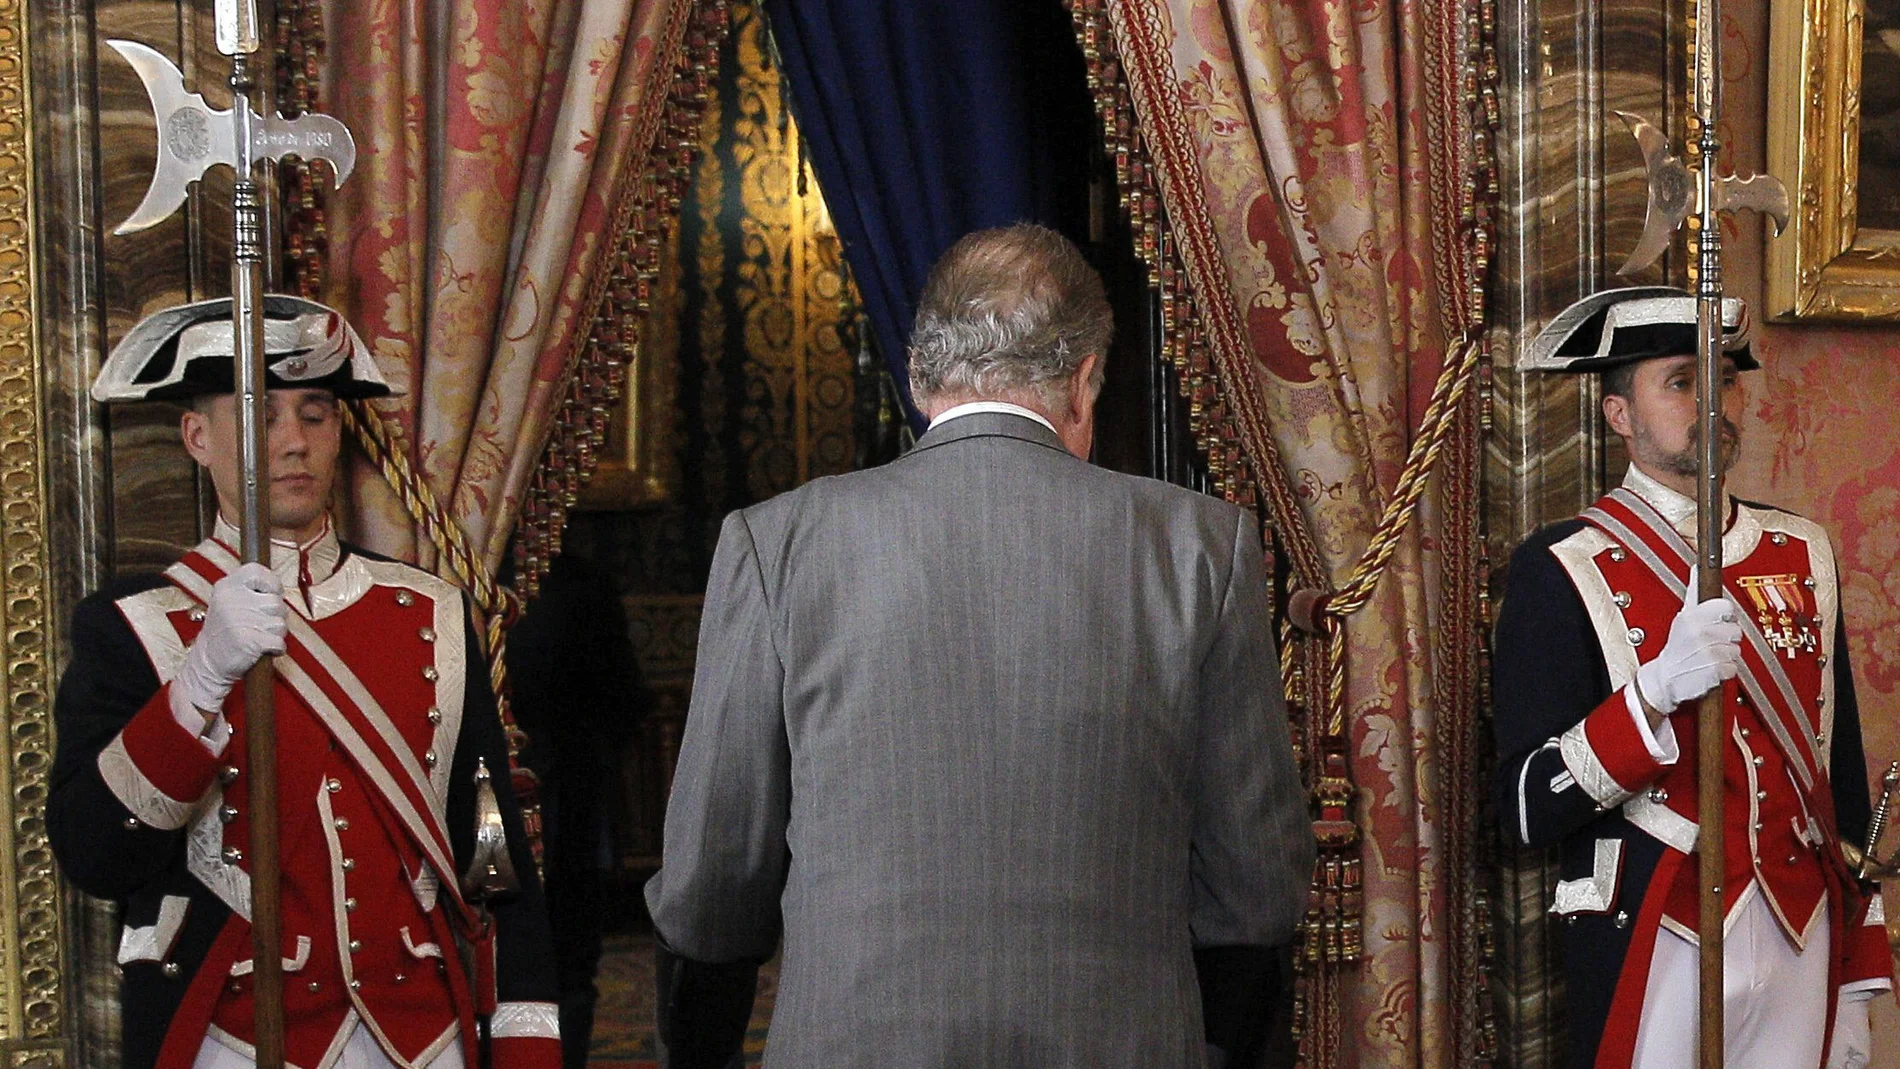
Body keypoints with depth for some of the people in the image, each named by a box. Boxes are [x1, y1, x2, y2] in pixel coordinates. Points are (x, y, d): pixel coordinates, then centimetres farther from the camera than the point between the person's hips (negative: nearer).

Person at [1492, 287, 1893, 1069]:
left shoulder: (1804, 554, 8)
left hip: (1804, 946, 5)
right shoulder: (1561, 570, -9)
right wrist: (1657, 689, -28)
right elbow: (1528, 808, -14)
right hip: (1655, 957, -5)